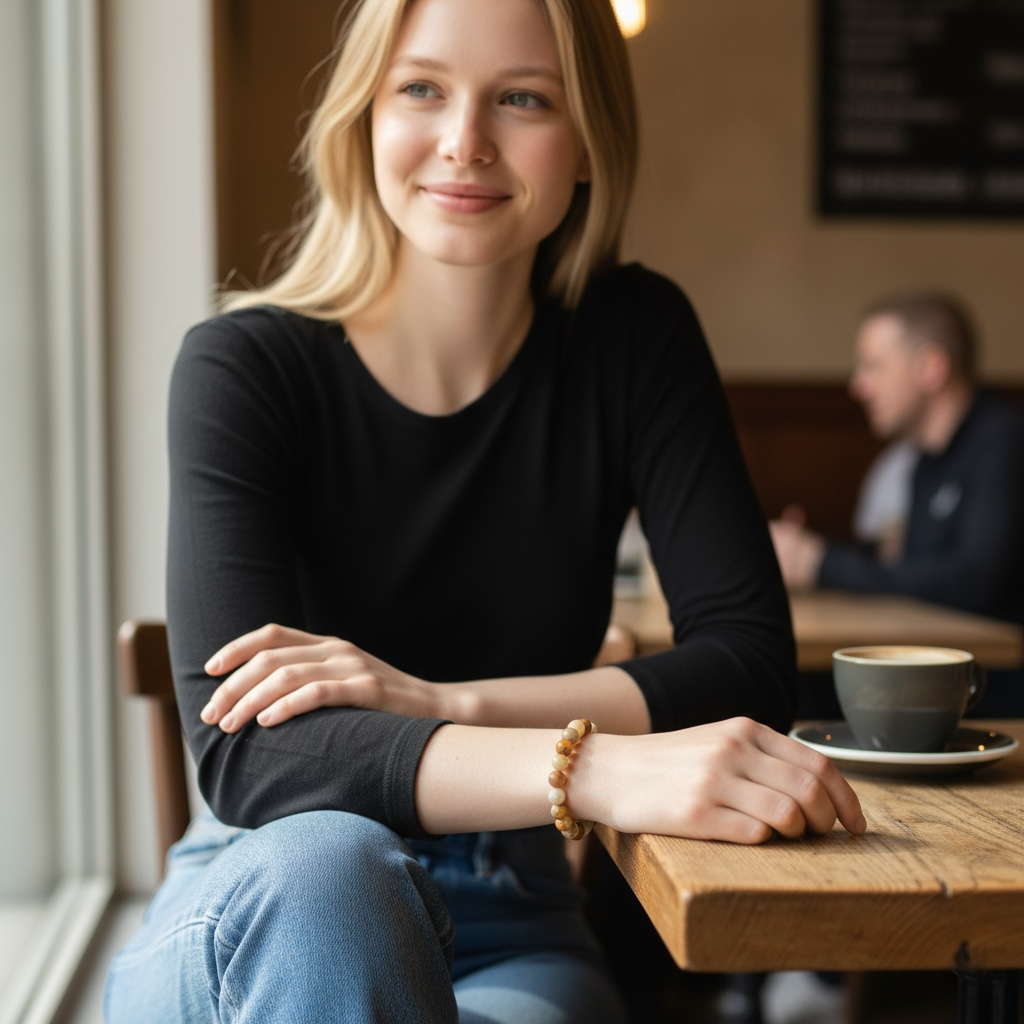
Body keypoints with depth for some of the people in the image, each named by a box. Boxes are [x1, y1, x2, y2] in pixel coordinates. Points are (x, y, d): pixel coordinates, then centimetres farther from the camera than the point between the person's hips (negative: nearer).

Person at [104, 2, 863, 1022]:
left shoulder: (634, 338, -2)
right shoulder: (242, 367, -11)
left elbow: (751, 659, -9)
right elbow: (243, 751, -24)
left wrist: (445, 703, -23)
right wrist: (603, 771, -39)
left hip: (506, 935, 0)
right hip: (260, 917, 0)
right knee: (324, 864, -34)